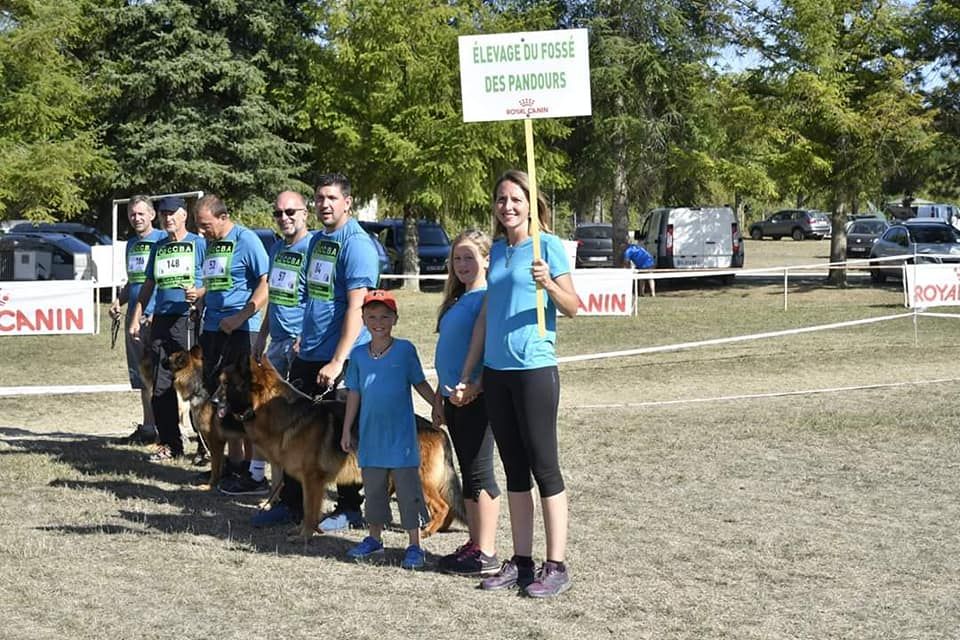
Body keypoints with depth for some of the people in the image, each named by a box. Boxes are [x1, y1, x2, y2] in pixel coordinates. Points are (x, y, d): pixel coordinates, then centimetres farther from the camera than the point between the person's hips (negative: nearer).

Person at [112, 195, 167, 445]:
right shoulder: (131, 244, 18)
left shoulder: (163, 239, -5)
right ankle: (147, 428, 19)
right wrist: (118, 302, 9)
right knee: (142, 376, 11)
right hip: (135, 317, 8)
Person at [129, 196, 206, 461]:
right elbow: (148, 285, 24)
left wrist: (200, 293, -21)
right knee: (161, 388, 5)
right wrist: (136, 317, 17)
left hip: (189, 320, -6)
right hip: (161, 321, 6)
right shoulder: (158, 247, 18)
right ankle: (169, 444, 14)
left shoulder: (199, 244, 1)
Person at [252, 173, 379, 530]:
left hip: (340, 360, -8)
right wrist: (303, 341, 19)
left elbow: (356, 308, -20)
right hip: (308, 354, 8)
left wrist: (337, 361, -24)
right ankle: (292, 504, 23)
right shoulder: (317, 240, 13)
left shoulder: (356, 244, -14)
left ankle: (349, 510, 15)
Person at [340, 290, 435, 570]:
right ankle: (374, 539, 29)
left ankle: (415, 546, 4)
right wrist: (346, 431, 11)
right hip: (371, 437, 4)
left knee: (407, 489, -2)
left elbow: (420, 384, 3)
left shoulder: (405, 350, -4)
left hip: (401, 437, -4)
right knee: (373, 488, 14)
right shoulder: (358, 354, 5)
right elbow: (354, 394, 10)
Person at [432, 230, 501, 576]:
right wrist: (439, 397, 19)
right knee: (468, 473, 12)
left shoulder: (487, 298, -10)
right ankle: (475, 544, 19)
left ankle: (486, 554, -1)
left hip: (476, 397, -9)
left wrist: (476, 387, -24)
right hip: (454, 398, 9)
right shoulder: (456, 300, 17)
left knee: (478, 472, -5)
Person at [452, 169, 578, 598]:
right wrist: (466, 376, 16)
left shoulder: (548, 245, -4)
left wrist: (549, 285, -28)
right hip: (495, 370, 6)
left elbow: (573, 308, -9)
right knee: (514, 468, 9)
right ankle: (521, 562, 15)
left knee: (543, 466, -4)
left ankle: (556, 566, 1)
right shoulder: (497, 250, 14)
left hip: (535, 368, -6)